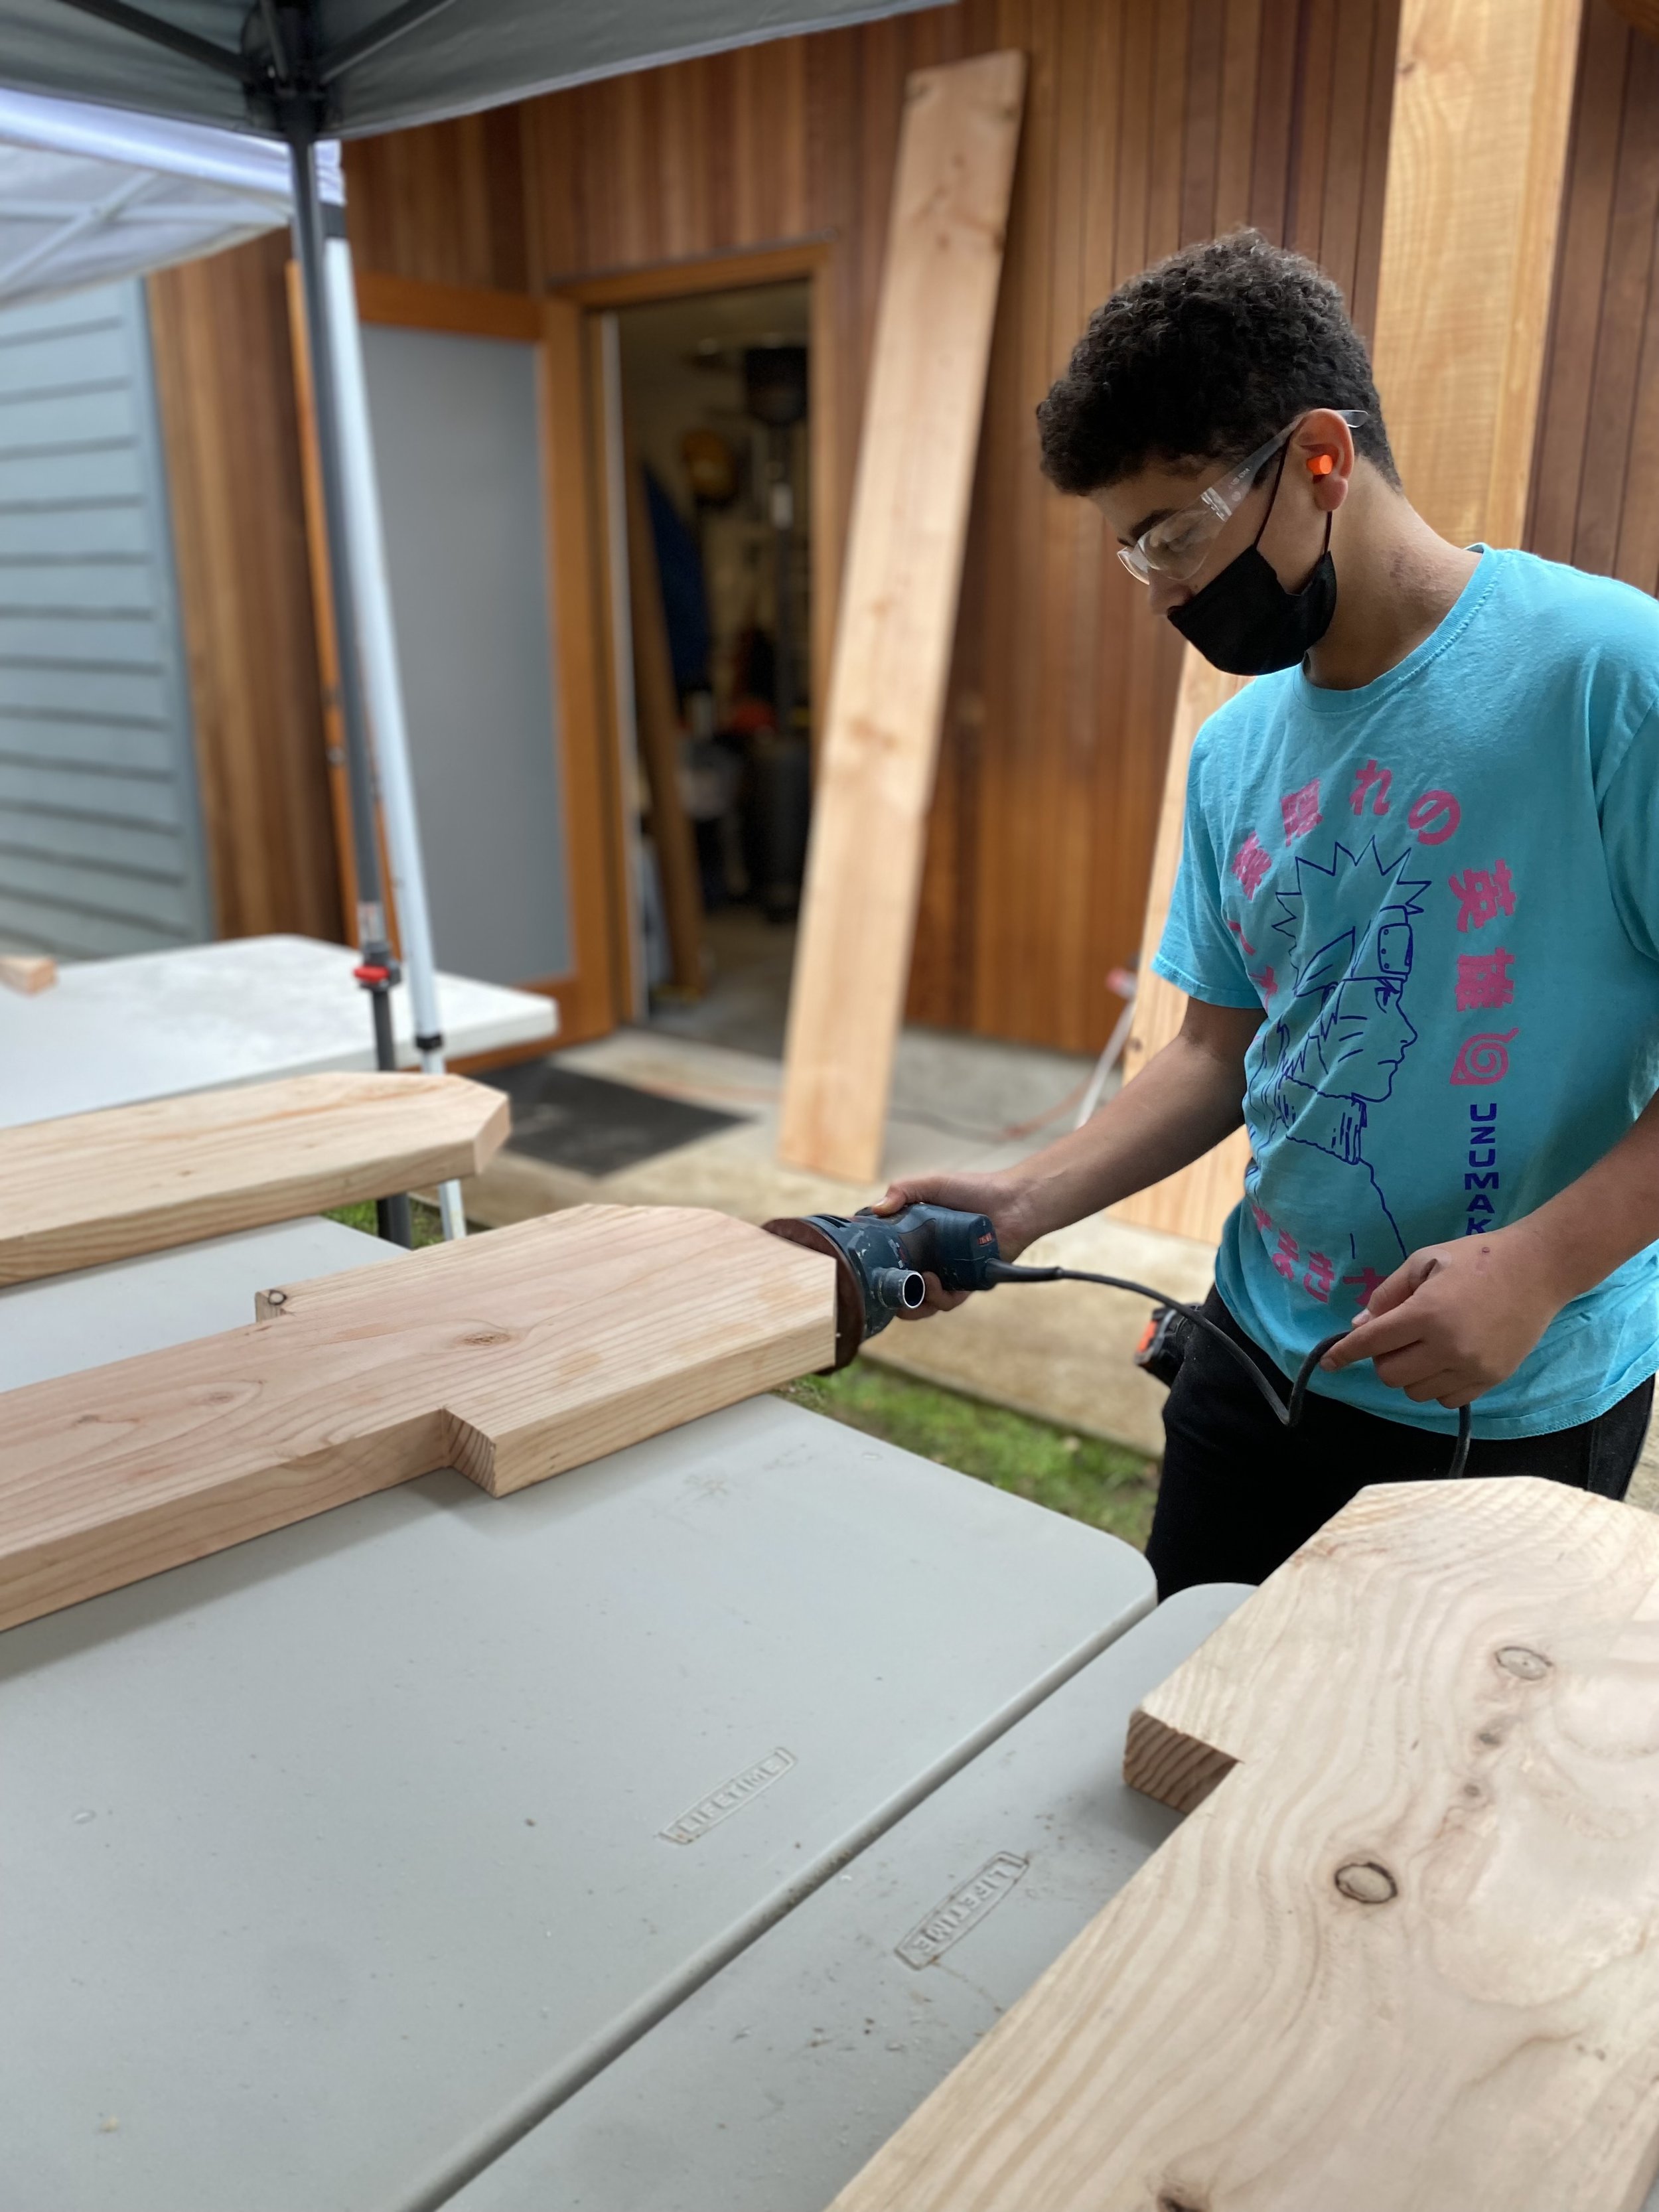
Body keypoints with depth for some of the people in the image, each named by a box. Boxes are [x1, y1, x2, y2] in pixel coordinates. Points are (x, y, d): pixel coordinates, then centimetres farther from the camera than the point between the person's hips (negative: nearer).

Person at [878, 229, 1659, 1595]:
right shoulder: (1237, 750, 4)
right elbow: (1222, 1050, 8)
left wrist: (1542, 1263, -23)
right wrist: (1027, 1202, -3)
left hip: (1519, 1410, -5)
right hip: (1262, 1361, 6)